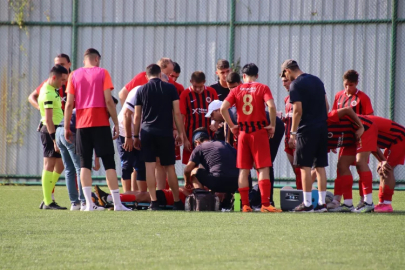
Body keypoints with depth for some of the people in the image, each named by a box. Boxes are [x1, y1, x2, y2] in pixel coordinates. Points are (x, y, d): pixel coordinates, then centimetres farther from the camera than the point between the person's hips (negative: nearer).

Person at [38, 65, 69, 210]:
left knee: (59, 166, 13)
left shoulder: (52, 90, 16)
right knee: (49, 165, -9)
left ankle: (48, 199, 15)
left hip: (55, 130, 10)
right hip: (50, 131, -10)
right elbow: (48, 119, -21)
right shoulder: (48, 93, -16)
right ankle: (48, 202, -8)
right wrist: (54, 139, -24)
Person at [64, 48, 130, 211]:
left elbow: (69, 104, 3)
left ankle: (89, 203, -5)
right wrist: (116, 123, -1)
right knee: (109, 163, 0)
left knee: (85, 164, 4)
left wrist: (66, 127, 7)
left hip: (81, 125, 2)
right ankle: (117, 203, -3)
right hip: (101, 124, -2)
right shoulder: (102, 73, 0)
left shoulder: (74, 75, 7)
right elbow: (108, 101, -7)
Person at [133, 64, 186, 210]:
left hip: (147, 132, 0)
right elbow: (177, 113, 0)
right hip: (165, 132, 0)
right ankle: (177, 202, 12)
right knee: (169, 167, 7)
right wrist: (181, 133, 6)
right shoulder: (170, 88, 2)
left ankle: (154, 202, -7)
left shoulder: (141, 90, 6)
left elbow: (137, 116, 7)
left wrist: (136, 136, 16)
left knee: (150, 166, -1)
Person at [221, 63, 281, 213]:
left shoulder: (236, 90, 5)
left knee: (244, 170, 7)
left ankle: (245, 205, 4)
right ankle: (265, 204, -10)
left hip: (242, 133, 2)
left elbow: (223, 108, -5)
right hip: (259, 132, -2)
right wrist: (272, 125, -6)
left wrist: (232, 126, 3)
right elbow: (271, 106, -17)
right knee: (263, 168, -2)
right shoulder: (262, 88, -1)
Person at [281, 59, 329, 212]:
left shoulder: (296, 85, -9)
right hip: (322, 128, 7)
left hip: (306, 130, -7)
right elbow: (326, 106, 17)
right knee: (320, 166, 9)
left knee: (305, 166, -4)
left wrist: (293, 133, -11)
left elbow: (298, 110, -14)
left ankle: (307, 204, -7)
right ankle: (321, 203, 9)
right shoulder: (317, 81, 15)